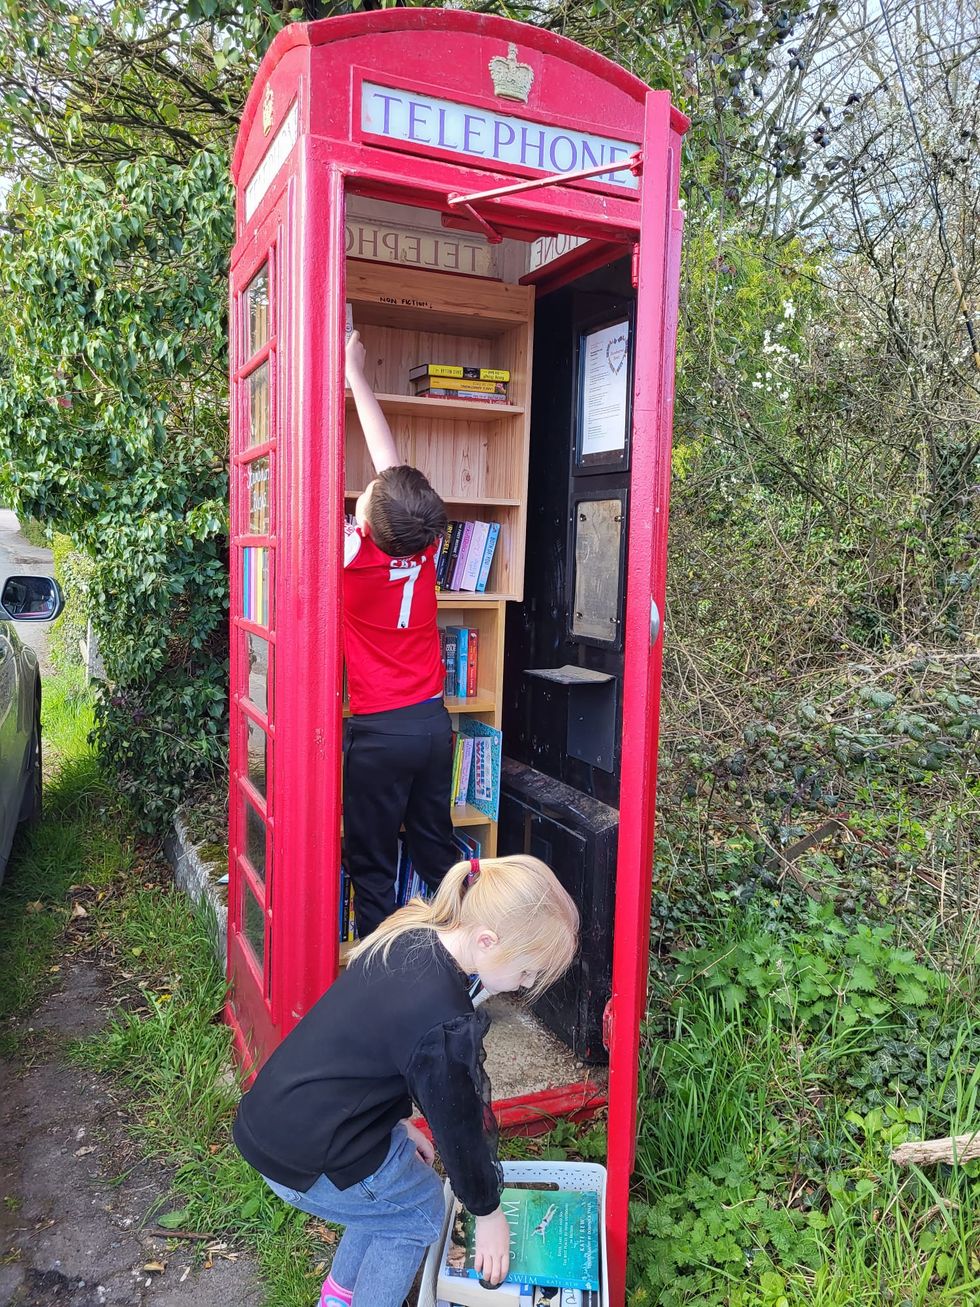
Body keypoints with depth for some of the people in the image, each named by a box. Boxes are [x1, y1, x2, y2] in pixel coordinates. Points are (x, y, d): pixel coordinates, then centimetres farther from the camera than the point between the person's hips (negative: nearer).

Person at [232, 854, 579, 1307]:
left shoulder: (407, 937, -5)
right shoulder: (444, 1022, -29)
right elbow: (460, 1125, -13)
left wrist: (398, 1122, 16)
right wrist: (488, 1213, 5)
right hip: (304, 1159, -8)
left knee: (393, 1190, 25)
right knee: (420, 1212, 14)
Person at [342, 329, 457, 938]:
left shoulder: (353, 556, -19)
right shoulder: (425, 545, -6)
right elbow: (390, 457, 4)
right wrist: (356, 374, 14)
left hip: (379, 731, -5)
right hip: (434, 721, 6)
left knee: (373, 864, 7)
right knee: (438, 849, 18)